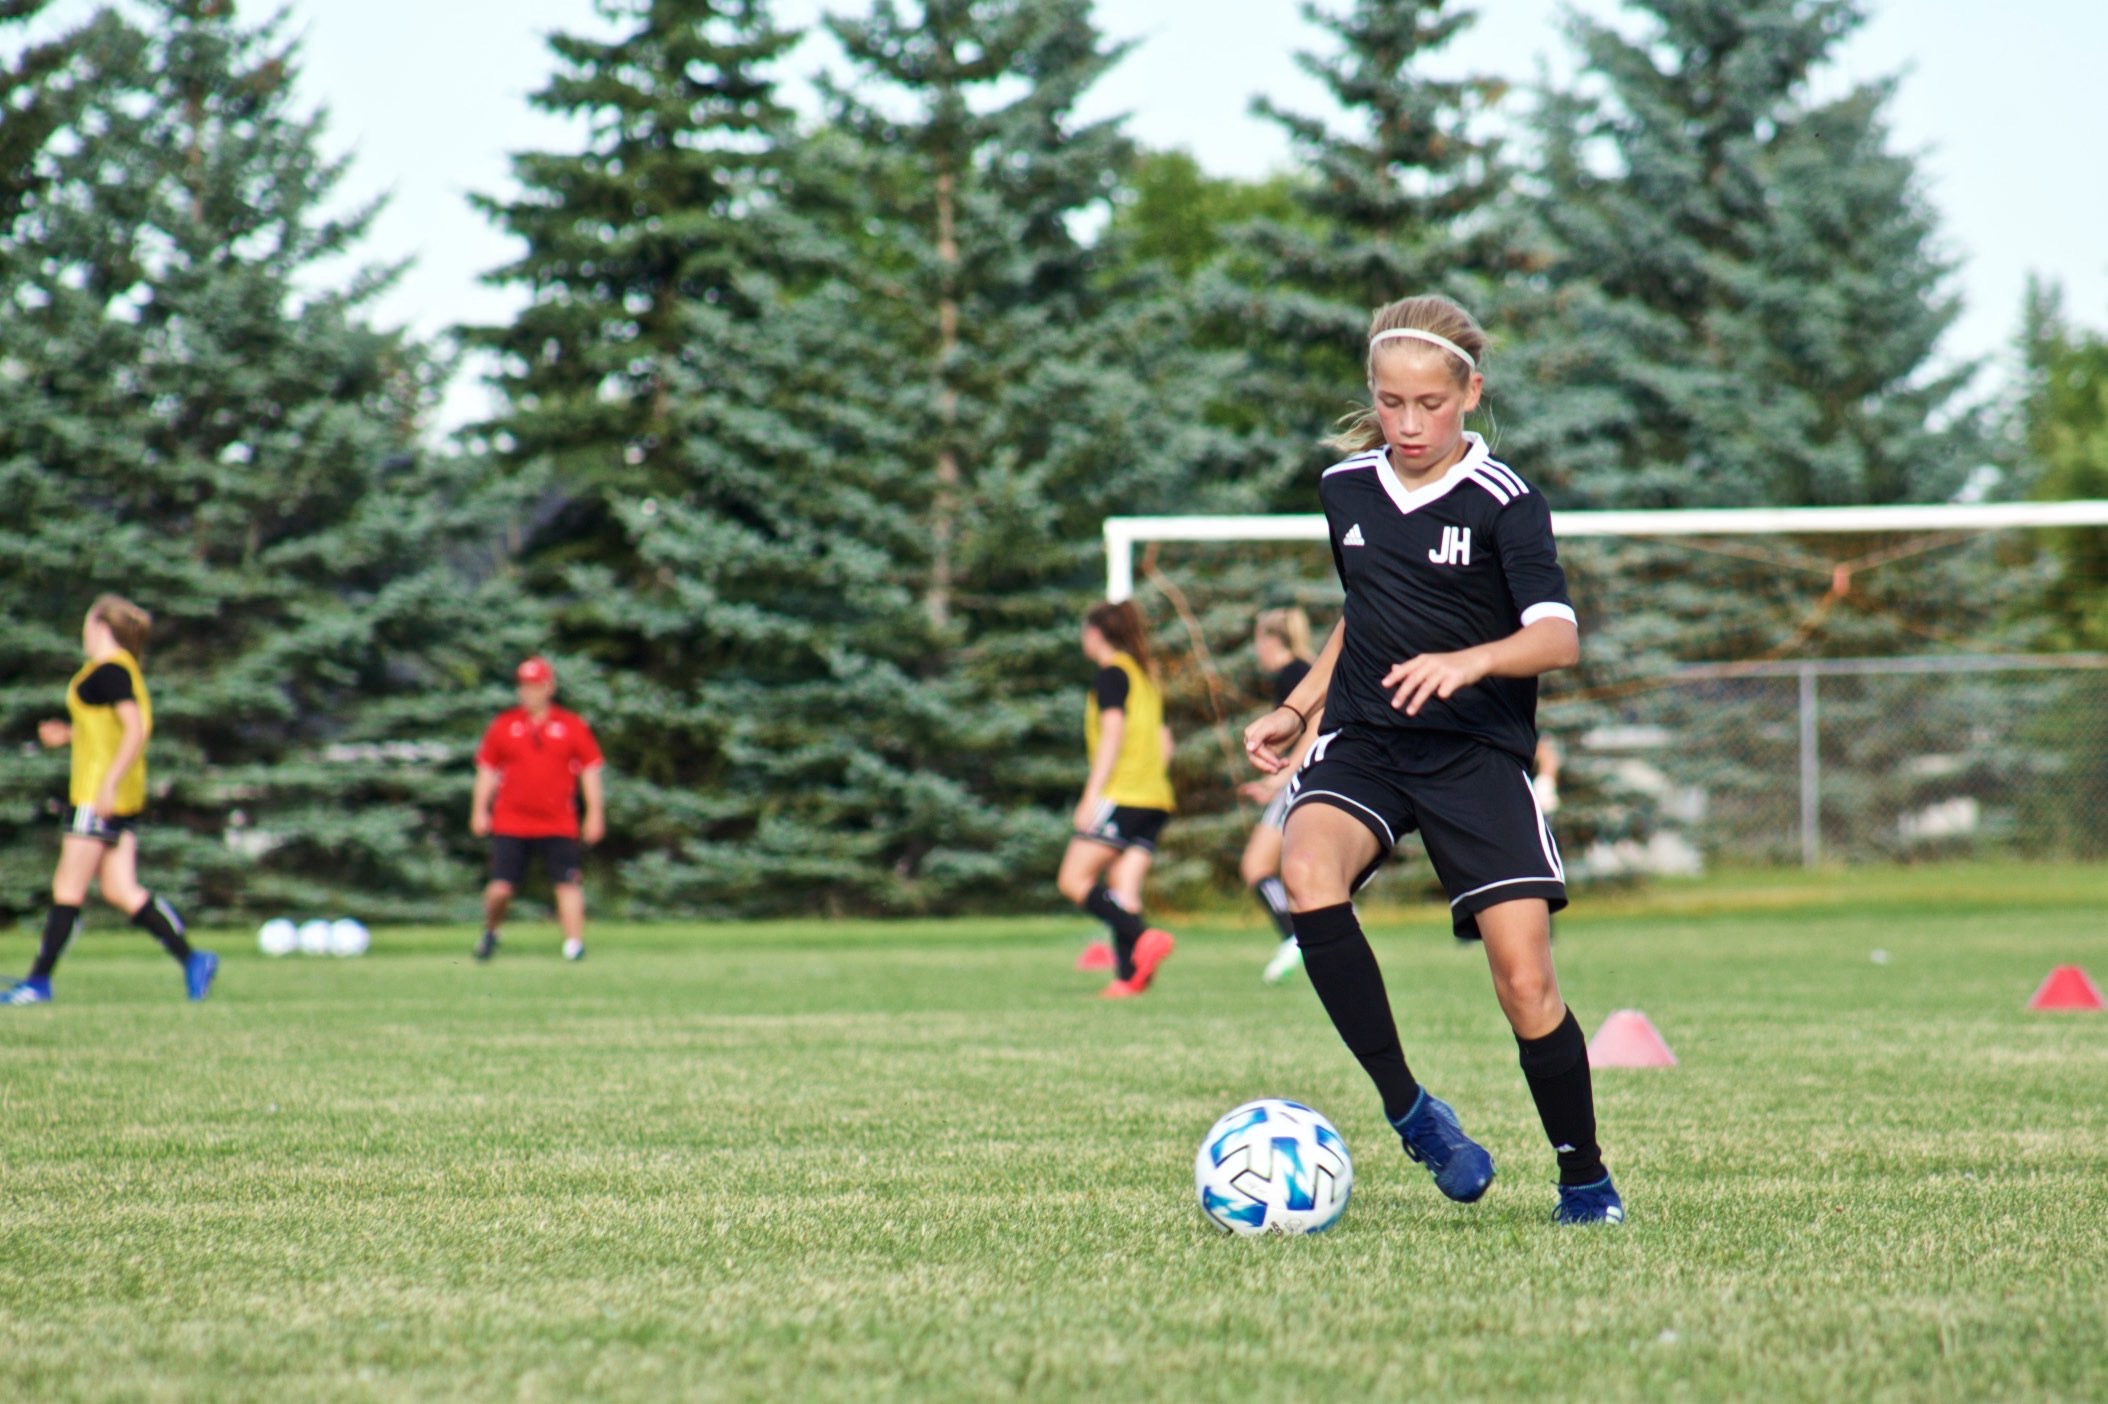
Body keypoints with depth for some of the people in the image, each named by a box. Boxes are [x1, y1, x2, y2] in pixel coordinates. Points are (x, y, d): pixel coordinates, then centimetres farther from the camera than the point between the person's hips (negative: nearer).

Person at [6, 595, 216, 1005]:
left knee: (68, 889, -4)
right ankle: (191, 959, -3)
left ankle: (38, 982, 1)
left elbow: (137, 730, -23)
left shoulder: (109, 671, -14)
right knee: (121, 891, 5)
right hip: (126, 797, 10)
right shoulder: (124, 668, 15)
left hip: (100, 794, -10)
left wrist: (109, 785, -27)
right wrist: (70, 735, 22)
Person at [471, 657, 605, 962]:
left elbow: (590, 770, 7)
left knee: (568, 885, -9)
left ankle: (574, 944, -7)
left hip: (559, 825, 0)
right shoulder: (503, 725, 7)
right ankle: (490, 933, 21)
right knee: (501, 888, -4)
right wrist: (479, 810, 5)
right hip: (510, 824, 0)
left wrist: (594, 813, 2)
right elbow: (486, 770, 11)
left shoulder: (572, 726, 4)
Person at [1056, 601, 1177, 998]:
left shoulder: (1112, 673, -4)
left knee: (1074, 880, -8)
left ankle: (1144, 937, -24)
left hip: (1121, 796, -8)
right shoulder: (1147, 676, 22)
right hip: (1154, 798, 8)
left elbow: (1113, 733, -14)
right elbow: (1163, 742, 23)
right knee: (1123, 892, 2)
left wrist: (1092, 794, -16)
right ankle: (1128, 976, -12)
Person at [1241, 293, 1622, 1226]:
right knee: (1307, 873, -29)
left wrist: (1469, 662, -37)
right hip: (1362, 740, 3)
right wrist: (1298, 709, 18)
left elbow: (1557, 638, -20)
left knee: (1525, 982, -11)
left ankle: (1586, 1182, 10)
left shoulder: (1503, 503, -8)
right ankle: (1406, 1107, -21)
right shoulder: (1347, 488, 8)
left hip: (1477, 754, -3)